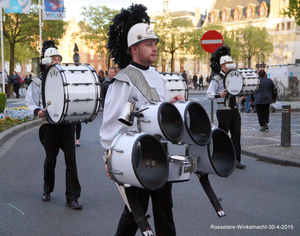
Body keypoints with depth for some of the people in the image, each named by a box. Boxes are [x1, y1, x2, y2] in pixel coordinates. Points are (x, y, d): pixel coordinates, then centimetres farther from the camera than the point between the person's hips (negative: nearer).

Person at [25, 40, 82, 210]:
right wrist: (37, 111, -15)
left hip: (67, 124, 1)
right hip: (49, 126, -1)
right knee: (50, 160, 10)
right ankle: (47, 191, 34)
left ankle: (72, 197, 2)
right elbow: (30, 102, 5)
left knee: (71, 160, -4)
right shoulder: (38, 82, 4)